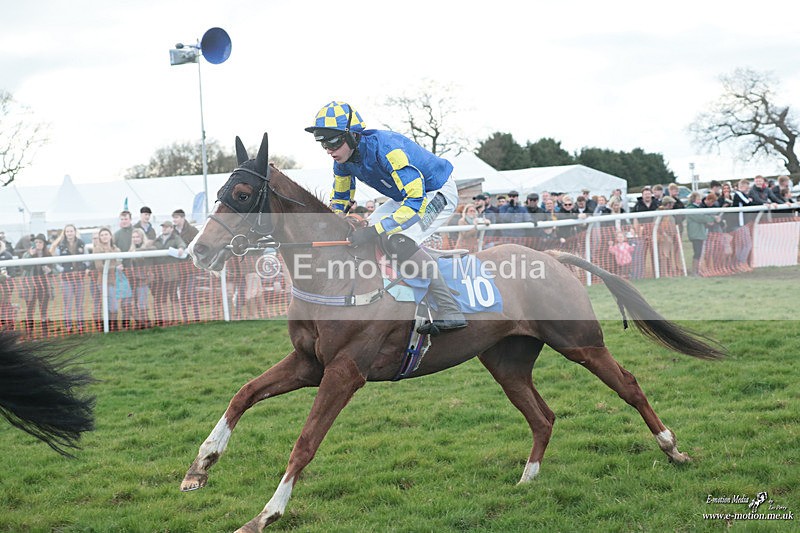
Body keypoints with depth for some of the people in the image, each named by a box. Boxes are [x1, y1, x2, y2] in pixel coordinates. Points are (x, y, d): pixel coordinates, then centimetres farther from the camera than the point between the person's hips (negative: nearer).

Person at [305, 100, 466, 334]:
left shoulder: (385, 148, -35)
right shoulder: (343, 160, -8)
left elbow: (416, 201, -41)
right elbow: (339, 200, 12)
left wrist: (375, 230, -45)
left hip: (438, 193, -10)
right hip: (409, 194, 10)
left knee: (398, 240, -28)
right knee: (366, 232, 7)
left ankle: (450, 312, -28)